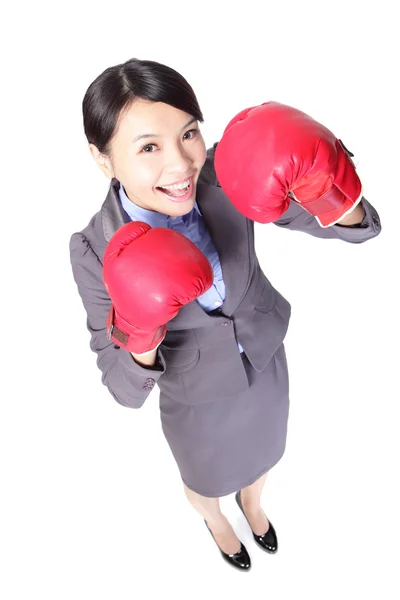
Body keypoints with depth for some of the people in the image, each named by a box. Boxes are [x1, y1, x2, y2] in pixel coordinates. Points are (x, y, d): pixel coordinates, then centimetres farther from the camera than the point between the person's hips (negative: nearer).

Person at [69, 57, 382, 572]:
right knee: (206, 478, 31)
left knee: (261, 457, 34)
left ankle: (251, 501, 73)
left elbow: (361, 228, -22)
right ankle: (214, 516, 71)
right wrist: (141, 346, -44)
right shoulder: (96, 252, -29)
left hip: (266, 365, 3)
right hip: (196, 401, -2)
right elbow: (125, 390, -22)